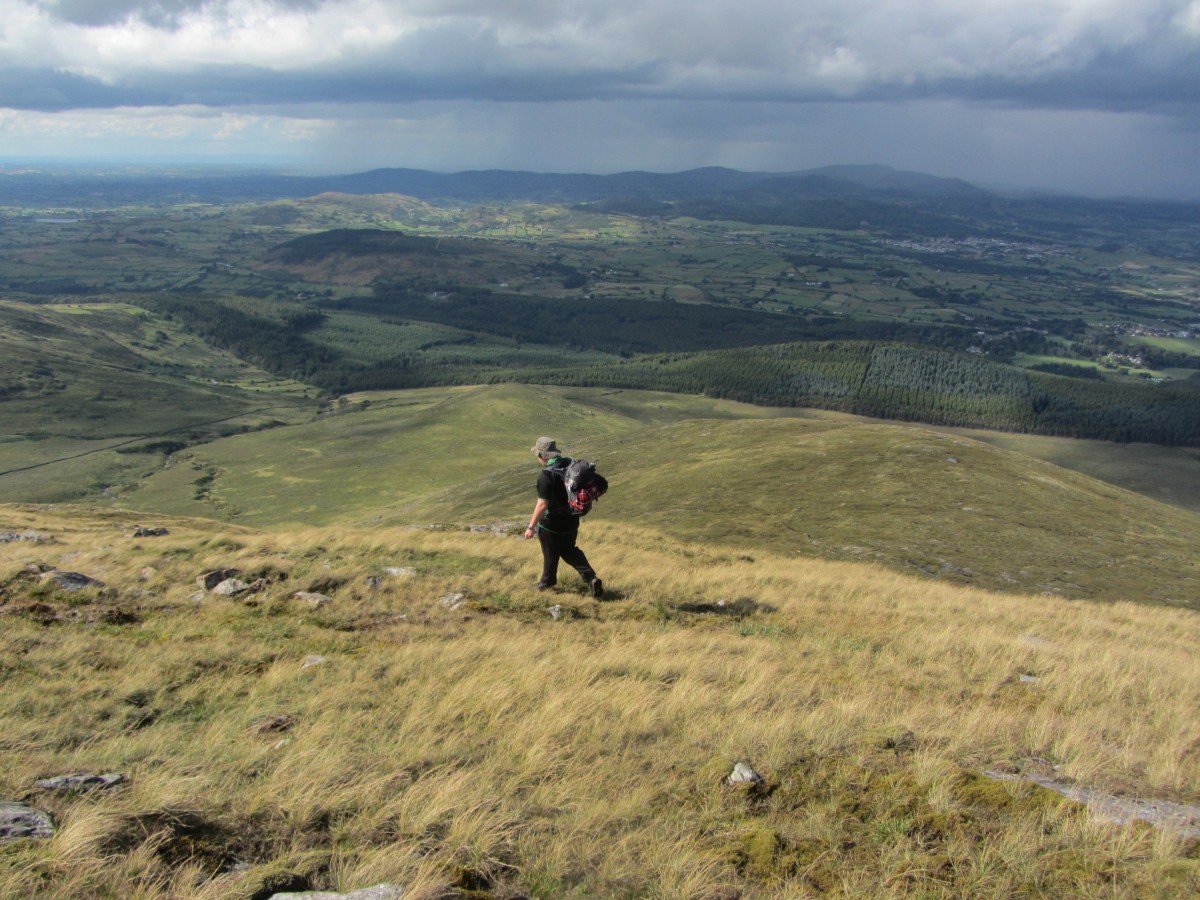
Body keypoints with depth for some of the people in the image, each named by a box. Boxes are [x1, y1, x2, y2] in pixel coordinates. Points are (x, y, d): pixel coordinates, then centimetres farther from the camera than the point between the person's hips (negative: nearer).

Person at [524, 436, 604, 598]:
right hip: (572, 521, 7)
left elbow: (542, 504, -26)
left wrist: (531, 526, -18)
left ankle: (547, 583, 37)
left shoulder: (546, 475, -26)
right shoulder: (570, 464, -4)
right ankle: (591, 579, 11)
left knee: (551, 555, 15)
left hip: (551, 525, -7)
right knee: (570, 551, 23)